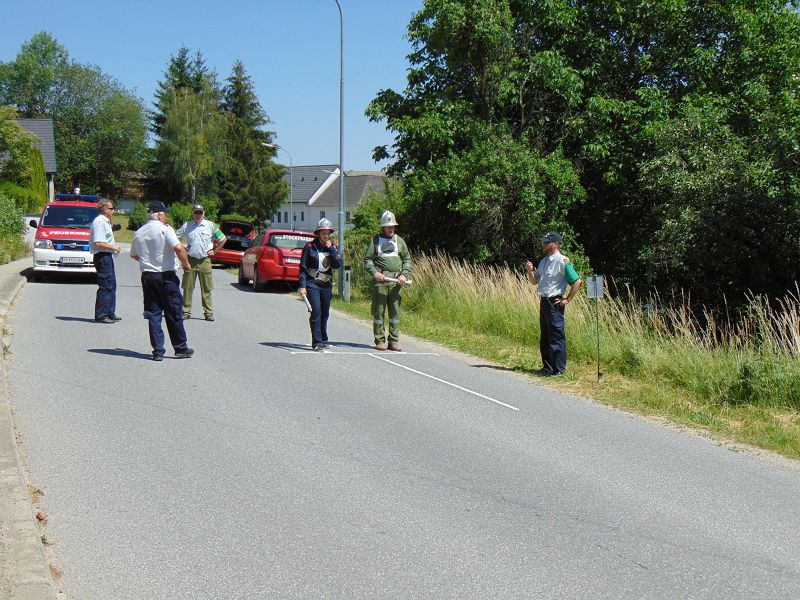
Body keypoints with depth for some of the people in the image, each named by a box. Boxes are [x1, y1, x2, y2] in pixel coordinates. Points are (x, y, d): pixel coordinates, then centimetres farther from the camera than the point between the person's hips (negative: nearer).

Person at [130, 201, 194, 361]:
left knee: (153, 314, 7)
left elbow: (133, 255, 21)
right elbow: (178, 248, -23)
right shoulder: (164, 229, -10)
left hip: (147, 276, 5)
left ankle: (158, 351, 4)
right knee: (173, 313, 5)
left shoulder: (138, 233, 9)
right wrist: (186, 263, -8)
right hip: (166, 276, -5)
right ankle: (180, 348, 13)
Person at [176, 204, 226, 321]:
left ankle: (209, 312, 5)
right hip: (191, 260, 1)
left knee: (206, 288, 1)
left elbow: (223, 239, 10)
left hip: (205, 260, -1)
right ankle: (186, 311, 8)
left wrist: (214, 251, 7)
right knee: (188, 287, 1)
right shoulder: (186, 226, 5)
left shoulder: (210, 225, 3)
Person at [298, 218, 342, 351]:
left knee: (325, 313, 10)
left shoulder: (333, 247, 6)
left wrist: (331, 249, -11)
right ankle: (317, 343, -8)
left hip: (327, 284, 4)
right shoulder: (310, 246, -5)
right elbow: (303, 267, -4)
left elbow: (338, 265, -4)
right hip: (312, 283, -4)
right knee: (316, 312, -11)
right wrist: (302, 286, -9)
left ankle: (323, 341, 22)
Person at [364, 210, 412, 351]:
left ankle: (394, 341, 8)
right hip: (380, 280, -3)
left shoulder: (399, 240, 15)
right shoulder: (375, 240, 6)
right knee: (379, 311, -1)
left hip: (396, 281, 3)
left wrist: (404, 274, 0)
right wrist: (374, 272, -12)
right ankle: (379, 341, 5)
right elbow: (367, 259, 4)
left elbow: (407, 259, 15)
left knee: (395, 312, 3)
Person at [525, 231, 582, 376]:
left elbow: (576, 281, -15)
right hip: (544, 301, 9)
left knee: (557, 336, -5)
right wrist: (530, 271, 1)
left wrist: (567, 300, -12)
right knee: (544, 336, 13)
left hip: (555, 303, -9)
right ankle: (548, 367, 22)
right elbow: (535, 281, 20)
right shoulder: (543, 262, 15)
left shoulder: (562, 261, -12)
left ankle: (559, 368, -1)